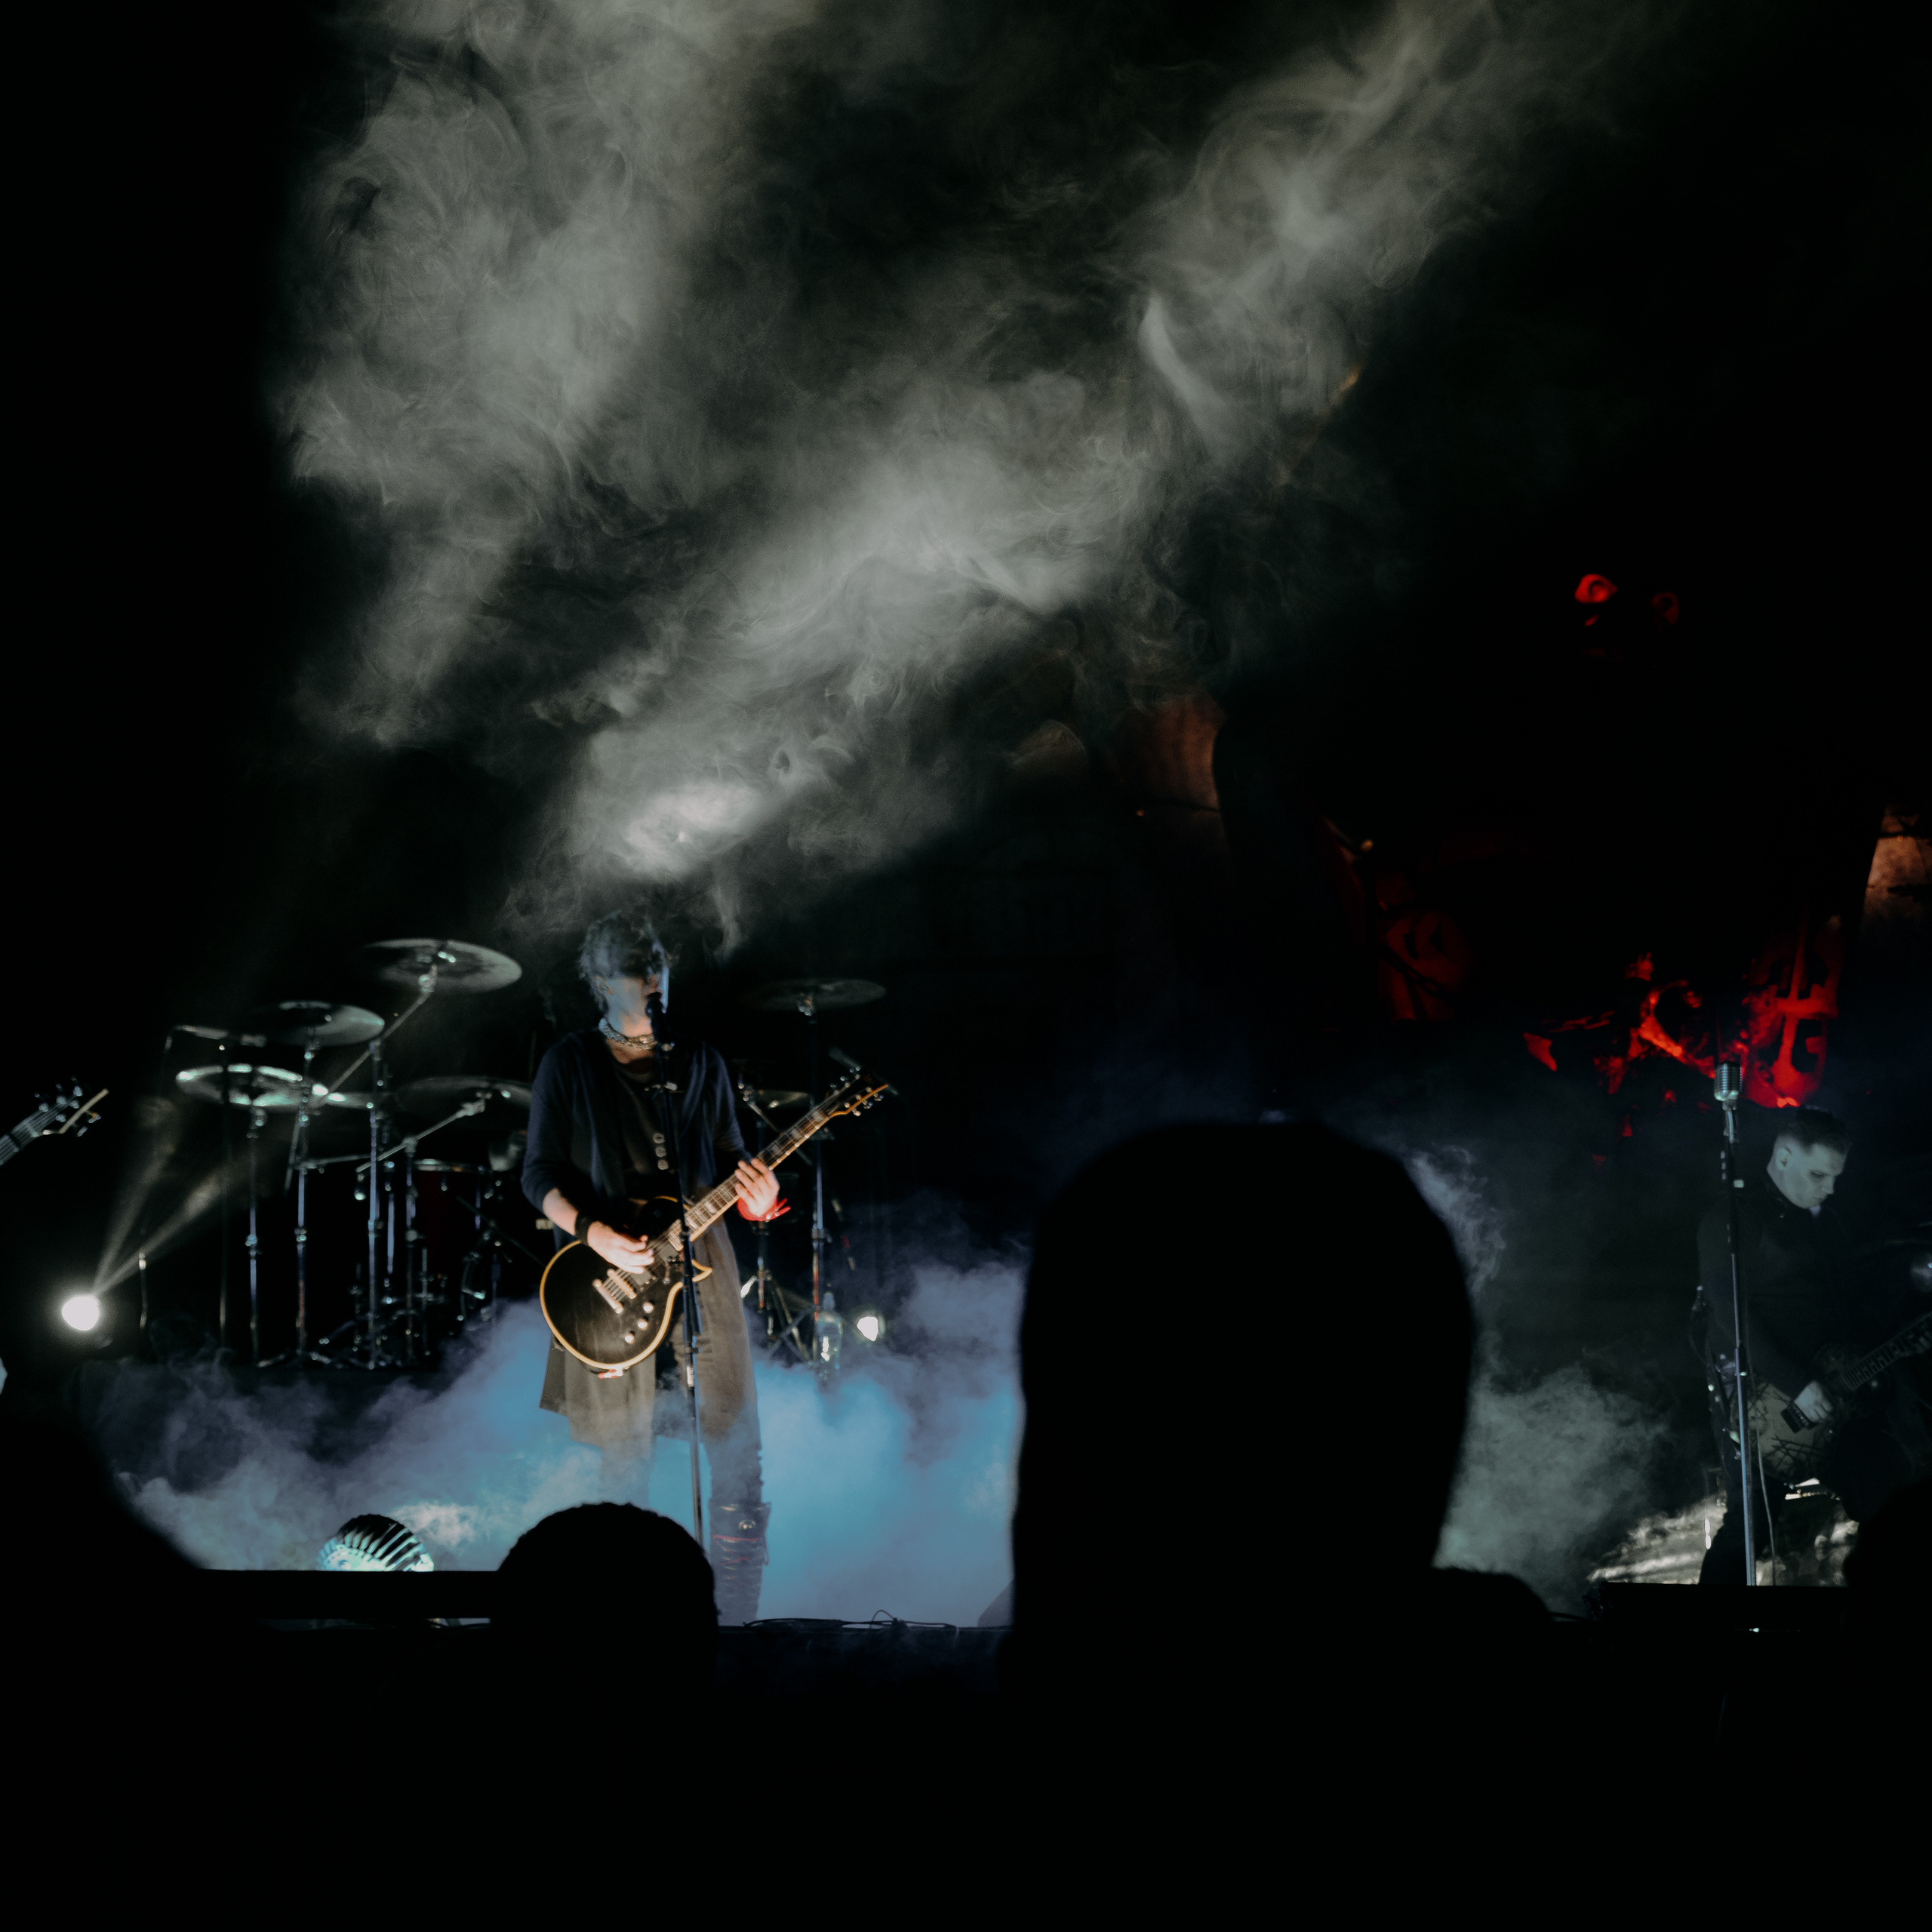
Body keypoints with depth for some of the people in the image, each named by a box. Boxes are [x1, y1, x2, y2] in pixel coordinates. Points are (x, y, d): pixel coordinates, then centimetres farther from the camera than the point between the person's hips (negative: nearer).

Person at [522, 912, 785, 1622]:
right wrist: (593, 1233, -16)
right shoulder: (570, 1064, 4)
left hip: (700, 1268, 2)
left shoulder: (700, 1062, 13)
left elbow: (731, 1160, 15)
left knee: (737, 1444, -5)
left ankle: (736, 1621, 4)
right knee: (625, 1460, 1)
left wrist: (756, 1196, -8)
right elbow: (539, 1173, 0)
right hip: (611, 1272, -2)